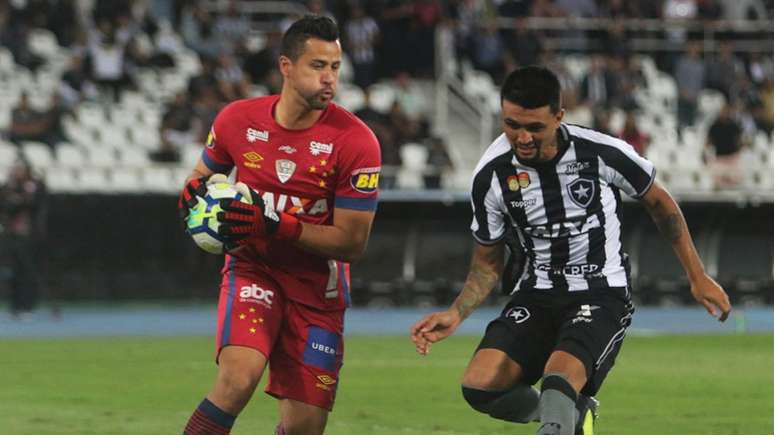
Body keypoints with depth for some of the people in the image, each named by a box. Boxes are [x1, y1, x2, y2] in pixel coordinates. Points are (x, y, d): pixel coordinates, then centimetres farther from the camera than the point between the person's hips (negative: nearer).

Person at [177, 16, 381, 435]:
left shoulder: (355, 141, -15)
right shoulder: (238, 120, -7)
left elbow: (352, 242, -15)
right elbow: (202, 176, 15)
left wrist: (275, 225, -26)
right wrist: (194, 194, -10)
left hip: (317, 286, 0)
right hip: (253, 268, 0)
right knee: (238, 376, -29)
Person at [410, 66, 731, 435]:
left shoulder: (601, 153, -14)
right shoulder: (492, 175, -8)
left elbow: (659, 202, 5)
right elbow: (487, 263, 7)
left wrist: (697, 276, 9)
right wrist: (455, 314, -10)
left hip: (602, 294, -4)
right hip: (536, 295, 4)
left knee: (559, 385, -33)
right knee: (479, 387, -18)